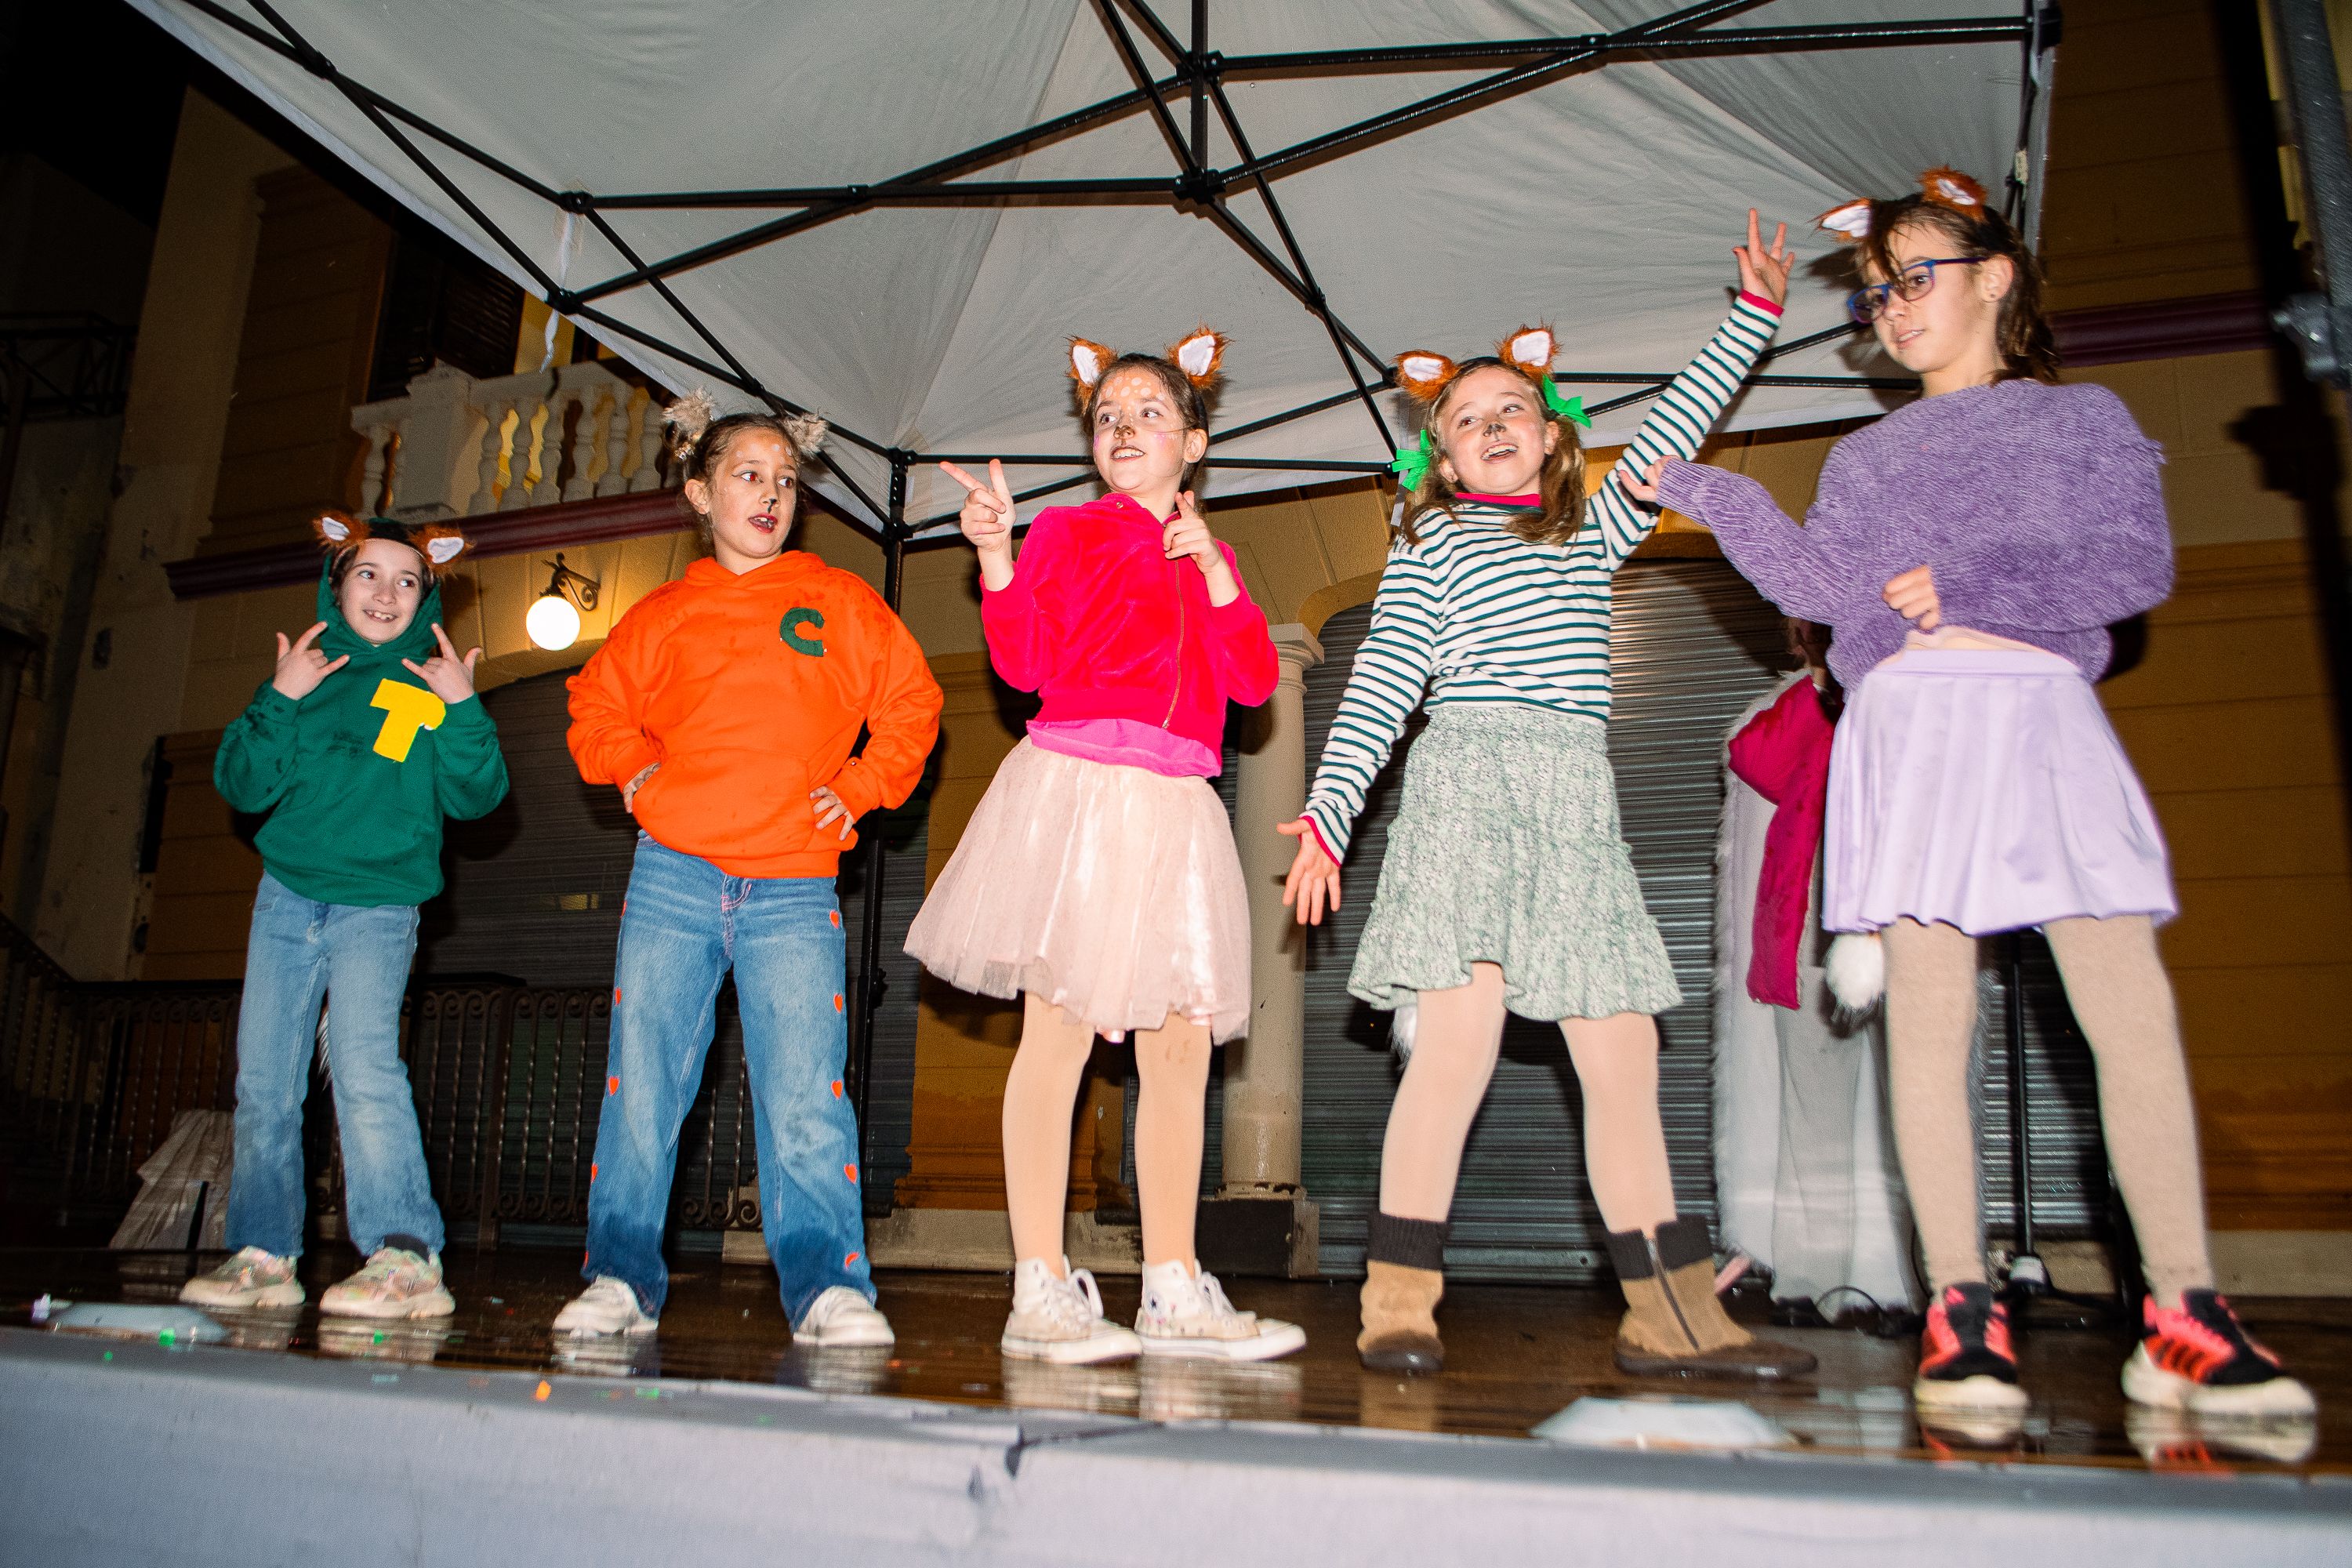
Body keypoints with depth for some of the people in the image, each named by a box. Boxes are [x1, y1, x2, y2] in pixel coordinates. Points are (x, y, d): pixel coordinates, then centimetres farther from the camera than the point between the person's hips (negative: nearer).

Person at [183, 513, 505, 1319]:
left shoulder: (433, 680, 5)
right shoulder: (307, 671, 11)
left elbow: (475, 798, -5)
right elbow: (242, 786, 3)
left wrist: (463, 710, -17)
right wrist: (280, 701, -9)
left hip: (380, 904, -4)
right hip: (287, 897, 4)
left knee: (364, 1064, -20)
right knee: (263, 1079, 5)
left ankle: (405, 1256, -23)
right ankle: (264, 1254, 16)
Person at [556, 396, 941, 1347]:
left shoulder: (840, 602, 11)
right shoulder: (664, 615, 13)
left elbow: (911, 705, 14)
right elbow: (596, 711, 24)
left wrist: (858, 787, 4)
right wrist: (637, 769, 7)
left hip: (793, 894, -1)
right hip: (673, 879, 2)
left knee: (805, 1095, -7)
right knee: (642, 1085, 3)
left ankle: (827, 1286, -2)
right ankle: (621, 1278, 14)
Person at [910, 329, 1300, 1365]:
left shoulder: (1212, 561, 22)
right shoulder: (1063, 532, 9)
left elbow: (1255, 682, 7)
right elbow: (1024, 664, -2)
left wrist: (1213, 567, -2)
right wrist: (994, 555, -13)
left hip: (1174, 810, 5)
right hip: (1073, 789, -4)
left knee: (1181, 1044, 3)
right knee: (1059, 1029, -7)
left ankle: (1173, 1292, 11)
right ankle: (1041, 1291, 0)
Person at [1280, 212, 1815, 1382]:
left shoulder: (1595, 530, 26)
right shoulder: (1430, 545, 12)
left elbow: (1676, 426, 31)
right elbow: (1381, 687, 3)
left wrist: (1756, 308, 30)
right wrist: (1327, 812, -7)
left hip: (1579, 800, 5)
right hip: (1468, 774, -4)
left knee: (1622, 1052, 1)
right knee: (1462, 1030, -16)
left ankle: (1672, 1314, 7)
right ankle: (1398, 1304, -10)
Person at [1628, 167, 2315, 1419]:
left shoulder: (2082, 419, 18)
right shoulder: (1866, 460, 25)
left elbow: (2138, 564, 4)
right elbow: (1823, 586, 9)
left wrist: (1968, 588, -5)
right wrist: (1707, 495, 3)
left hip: (2045, 719, -1)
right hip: (1910, 726, 1)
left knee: (2131, 1007, -9)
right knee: (1928, 1011, -8)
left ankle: (2183, 1315, -3)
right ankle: (1959, 1307, -5)